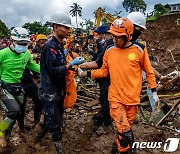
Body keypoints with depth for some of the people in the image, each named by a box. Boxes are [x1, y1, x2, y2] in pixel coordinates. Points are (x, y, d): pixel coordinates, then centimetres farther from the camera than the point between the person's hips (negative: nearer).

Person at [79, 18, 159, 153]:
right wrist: (87, 73, 1)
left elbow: (149, 72, 3)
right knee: (126, 134, -7)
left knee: (126, 130, 15)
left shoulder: (139, 50, -6)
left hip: (133, 99, 0)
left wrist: (154, 92, 4)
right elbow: (104, 71, 10)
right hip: (116, 98, 0)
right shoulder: (109, 52, -1)